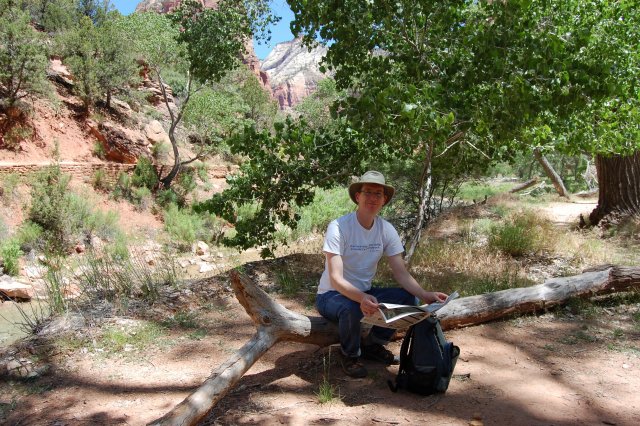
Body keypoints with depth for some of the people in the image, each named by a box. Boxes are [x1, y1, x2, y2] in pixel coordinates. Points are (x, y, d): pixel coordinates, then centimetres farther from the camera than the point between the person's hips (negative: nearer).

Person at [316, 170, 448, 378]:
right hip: (331, 295, -5)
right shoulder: (338, 227, -22)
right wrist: (361, 298, -47)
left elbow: (401, 273, -8)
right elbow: (336, 278, -28)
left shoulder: (387, 230, -6)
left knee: (408, 299, -16)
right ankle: (350, 355, -5)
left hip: (365, 292, 5)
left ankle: (372, 345, 8)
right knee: (351, 307, -38)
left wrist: (425, 294, -27)